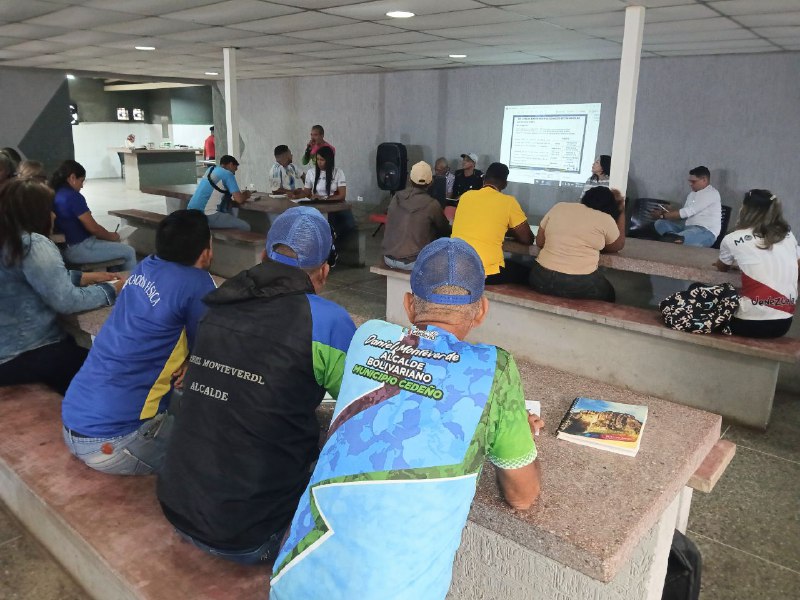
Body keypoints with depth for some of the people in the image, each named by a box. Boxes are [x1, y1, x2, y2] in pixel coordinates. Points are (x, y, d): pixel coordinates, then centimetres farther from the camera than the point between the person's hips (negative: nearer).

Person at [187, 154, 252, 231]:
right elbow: (239, 199, -11)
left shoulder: (210, 169, 18)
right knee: (244, 227, -2)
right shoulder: (227, 174, -5)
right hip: (207, 216, -9)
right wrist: (245, 195, 12)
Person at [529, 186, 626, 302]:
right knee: (608, 293, 28)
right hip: (581, 285, -3)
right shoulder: (605, 219, -1)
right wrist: (622, 211, 24)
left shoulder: (559, 207, 7)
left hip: (543, 279, 3)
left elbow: (539, 242, 12)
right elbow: (618, 246, 16)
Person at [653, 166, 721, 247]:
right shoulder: (692, 194, 22)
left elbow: (687, 212, -15)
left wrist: (663, 215, -10)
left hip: (706, 232, -10)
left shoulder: (711, 193, -8)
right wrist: (668, 212, -2)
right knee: (660, 223, -8)